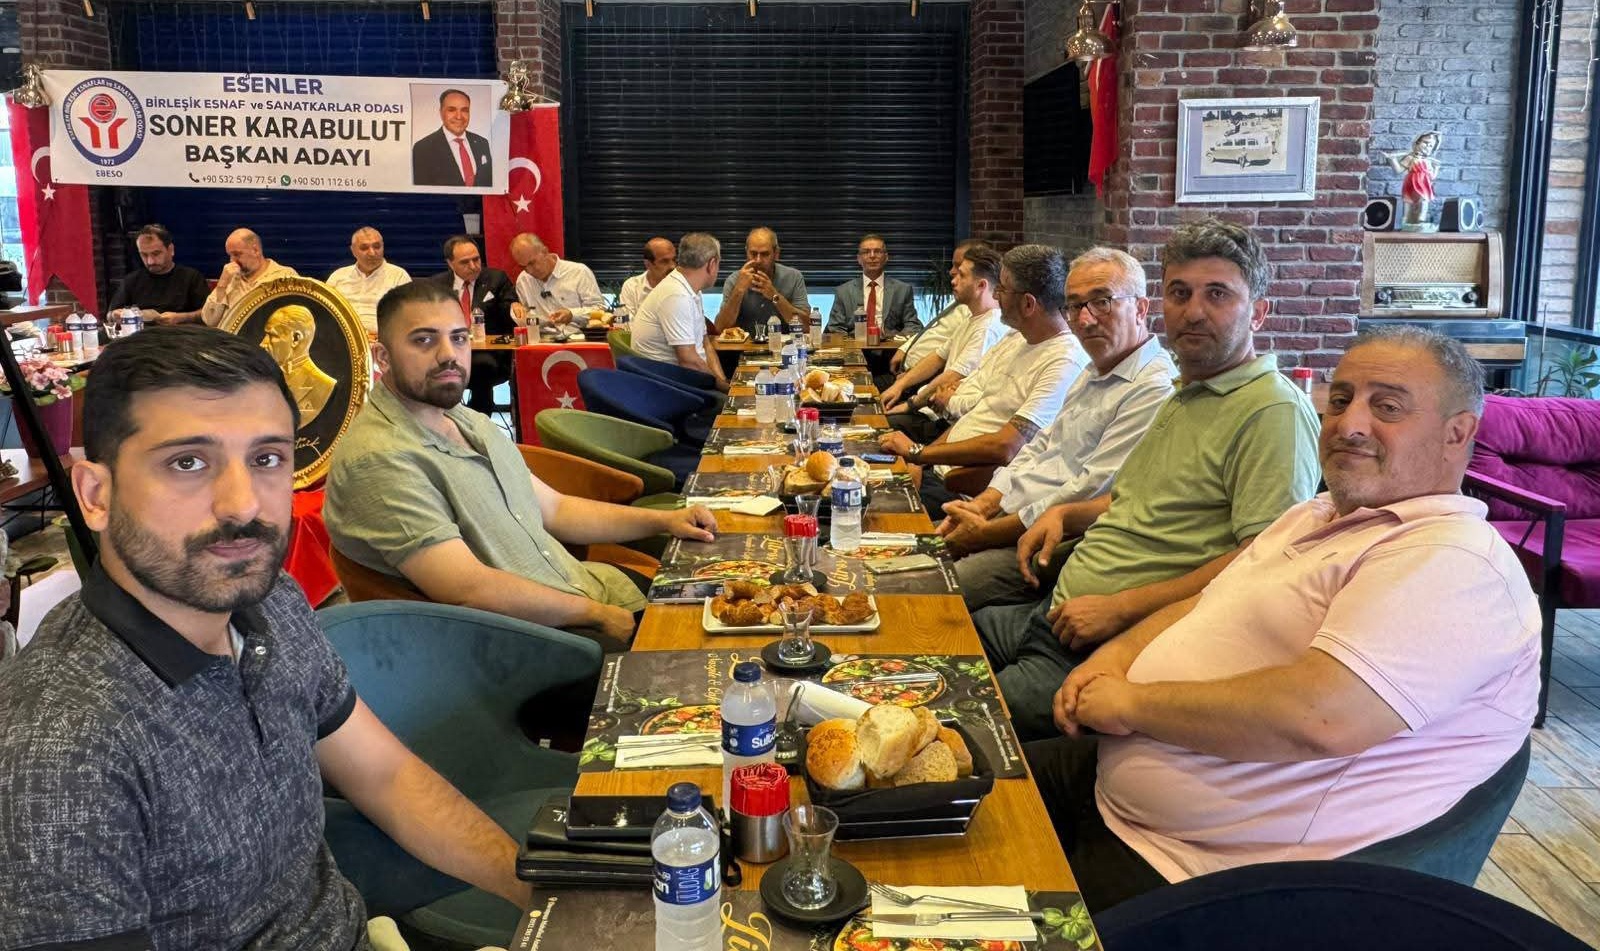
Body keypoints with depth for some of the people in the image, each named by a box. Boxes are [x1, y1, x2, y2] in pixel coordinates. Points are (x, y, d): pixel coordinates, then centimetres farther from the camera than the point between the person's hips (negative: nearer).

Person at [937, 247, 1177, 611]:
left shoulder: (1154, 389, -17)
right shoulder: (1093, 374, 17)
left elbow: (1089, 494, -21)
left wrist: (987, 533, -16)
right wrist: (982, 505, 3)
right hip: (1008, 515, 10)